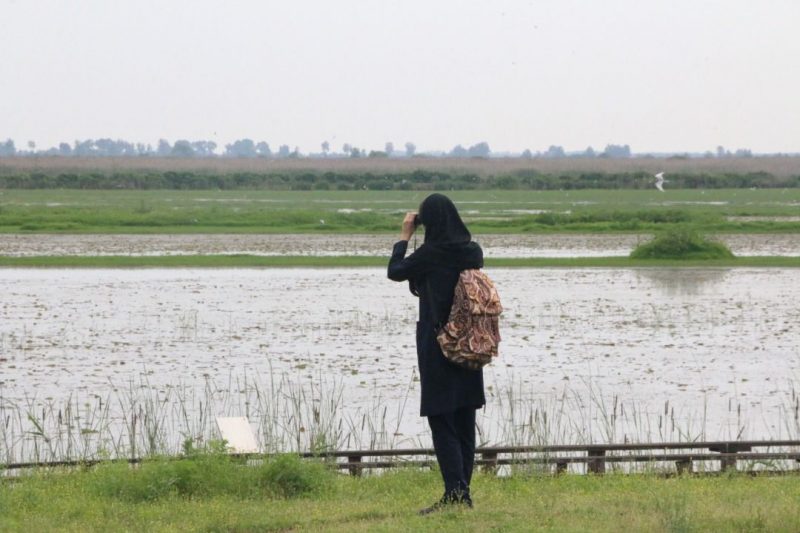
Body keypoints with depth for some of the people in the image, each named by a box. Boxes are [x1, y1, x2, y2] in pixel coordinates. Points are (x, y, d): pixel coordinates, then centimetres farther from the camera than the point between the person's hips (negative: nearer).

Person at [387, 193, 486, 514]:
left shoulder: (430, 254, -15)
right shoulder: (473, 251, 1)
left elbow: (395, 271, -1)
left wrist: (404, 236, 9)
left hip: (437, 346, -6)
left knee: (441, 422, -4)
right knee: (464, 422, 11)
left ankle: (455, 493, -12)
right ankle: (462, 492, 13)